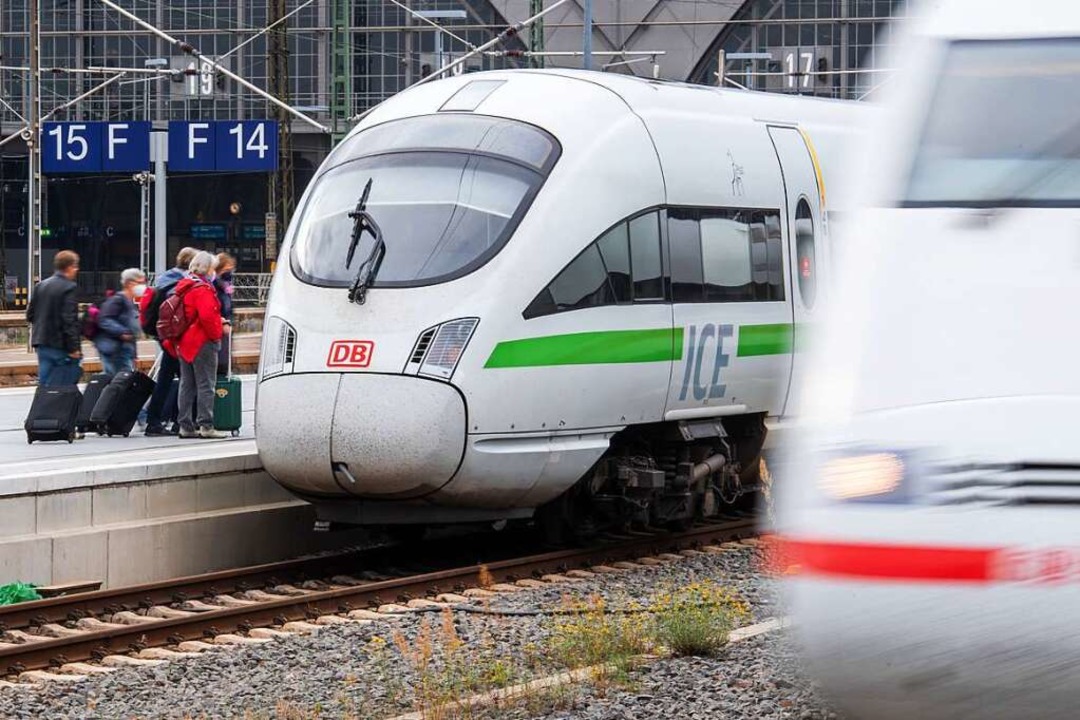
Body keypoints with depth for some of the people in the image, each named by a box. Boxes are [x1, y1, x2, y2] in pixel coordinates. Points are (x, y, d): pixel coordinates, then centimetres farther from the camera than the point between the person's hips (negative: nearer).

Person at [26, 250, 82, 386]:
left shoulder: (40, 286, 10)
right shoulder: (70, 288, -13)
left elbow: (30, 315, 13)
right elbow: (69, 319, -19)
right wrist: (73, 348, -16)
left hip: (42, 344, 7)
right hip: (61, 347, -7)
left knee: (44, 384, 10)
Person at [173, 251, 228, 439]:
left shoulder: (184, 287, 14)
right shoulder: (202, 289, -14)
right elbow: (207, 316, -25)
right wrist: (215, 334, -13)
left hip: (185, 343, 9)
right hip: (203, 342, -9)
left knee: (187, 385, 11)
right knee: (206, 385, -6)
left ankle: (185, 426, 13)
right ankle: (206, 426, -8)